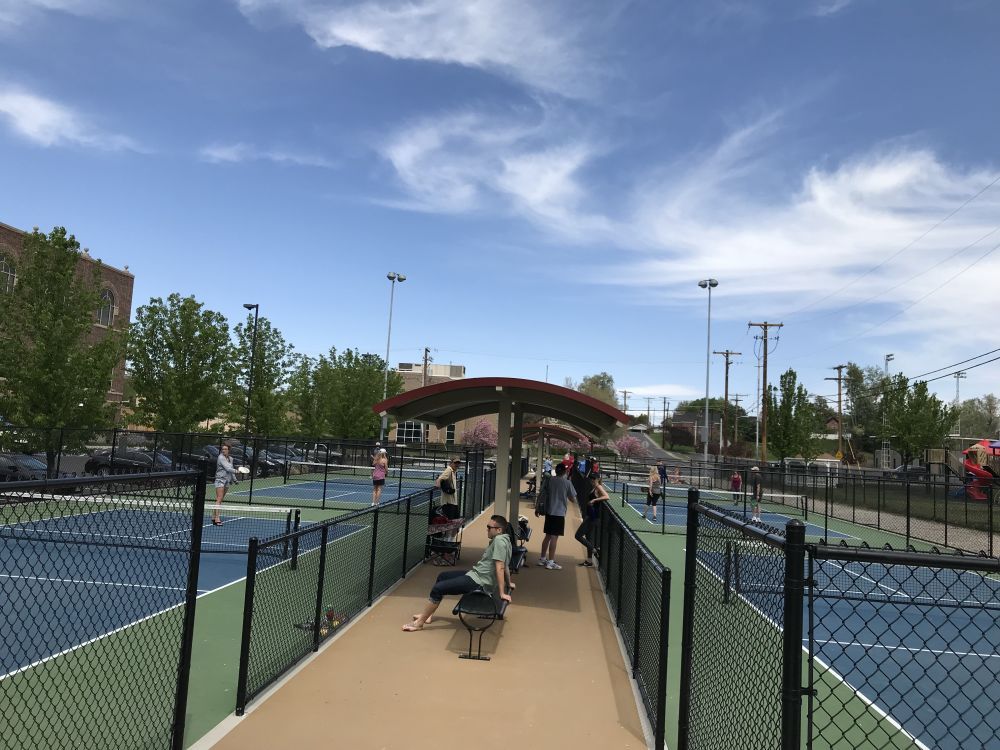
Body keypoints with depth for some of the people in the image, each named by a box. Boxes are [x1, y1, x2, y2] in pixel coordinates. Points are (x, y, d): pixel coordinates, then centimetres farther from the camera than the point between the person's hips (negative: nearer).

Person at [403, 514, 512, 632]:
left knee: (437, 589, -13)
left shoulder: (499, 540, -22)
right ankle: (428, 613, 26)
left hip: (478, 582, -11)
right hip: (475, 574, 11)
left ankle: (419, 622, 1)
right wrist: (508, 583, 29)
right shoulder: (502, 539, 9)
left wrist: (502, 593, -26)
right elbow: (505, 565, 19)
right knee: (442, 576, 21)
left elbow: (500, 568, -26)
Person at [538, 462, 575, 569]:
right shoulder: (567, 483, -10)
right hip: (559, 513, -5)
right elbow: (573, 498, -3)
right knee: (554, 537, -2)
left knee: (548, 536, 15)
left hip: (549, 511, 5)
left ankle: (542, 558, 23)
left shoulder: (550, 481, 2)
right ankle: (550, 562, 1)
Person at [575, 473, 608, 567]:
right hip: (590, 515, 10)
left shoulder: (599, 487, -13)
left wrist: (594, 500, -34)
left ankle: (594, 549, 0)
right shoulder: (594, 488, 12)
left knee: (578, 536, -8)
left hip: (593, 516, -10)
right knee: (588, 536, 17)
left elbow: (606, 497, -30)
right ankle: (589, 561, 23)